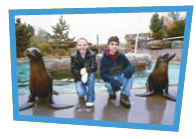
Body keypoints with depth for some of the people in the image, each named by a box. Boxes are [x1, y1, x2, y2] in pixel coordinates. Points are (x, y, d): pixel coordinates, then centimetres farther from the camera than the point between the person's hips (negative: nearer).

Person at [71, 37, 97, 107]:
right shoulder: (73, 56, -8)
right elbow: (73, 70, -10)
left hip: (89, 77, 0)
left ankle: (90, 99, -22)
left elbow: (94, 68, -17)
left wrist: (86, 70, -35)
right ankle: (81, 94, 19)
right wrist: (80, 72, -29)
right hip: (79, 78, 0)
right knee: (81, 93, -24)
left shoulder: (92, 54, -10)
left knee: (91, 74, -35)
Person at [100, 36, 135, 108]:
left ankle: (124, 96, -12)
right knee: (109, 85, -36)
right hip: (110, 80, -2)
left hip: (121, 78, 3)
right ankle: (112, 93, 4)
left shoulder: (121, 56, -6)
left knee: (130, 74, -26)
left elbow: (130, 66, -10)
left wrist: (129, 69, -37)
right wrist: (112, 81, -39)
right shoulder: (104, 58, -13)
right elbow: (103, 74, -19)